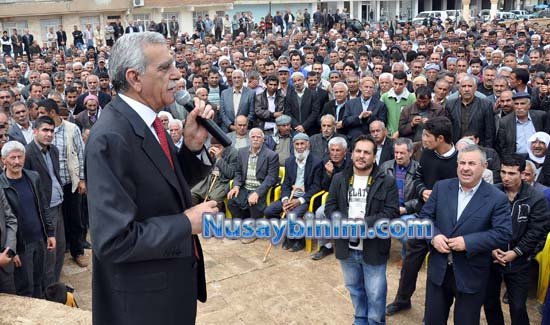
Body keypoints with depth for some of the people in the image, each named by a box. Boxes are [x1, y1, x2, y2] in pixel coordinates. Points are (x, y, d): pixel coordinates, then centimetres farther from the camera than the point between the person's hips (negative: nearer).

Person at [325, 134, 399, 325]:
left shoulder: (387, 182, -7)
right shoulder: (339, 179, 3)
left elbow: (391, 212, -13)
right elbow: (330, 208, 0)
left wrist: (364, 223, -23)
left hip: (373, 249, -3)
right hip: (347, 247, 4)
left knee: (375, 294, 8)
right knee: (354, 288, 22)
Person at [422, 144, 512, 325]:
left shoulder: (497, 198, -10)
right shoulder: (441, 187, 0)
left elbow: (504, 233, -15)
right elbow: (425, 215, 4)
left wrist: (467, 242, -23)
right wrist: (434, 236, -16)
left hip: (471, 275, -3)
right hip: (438, 269, 3)